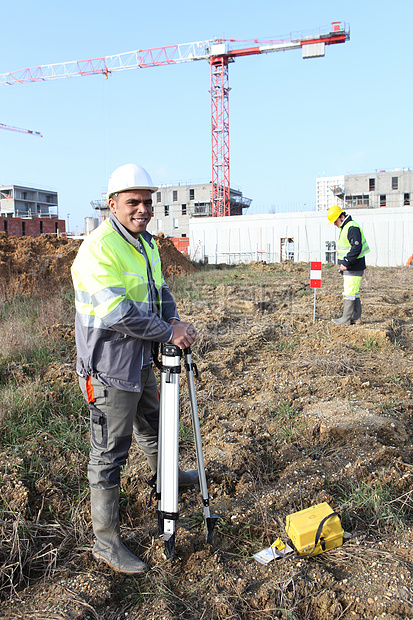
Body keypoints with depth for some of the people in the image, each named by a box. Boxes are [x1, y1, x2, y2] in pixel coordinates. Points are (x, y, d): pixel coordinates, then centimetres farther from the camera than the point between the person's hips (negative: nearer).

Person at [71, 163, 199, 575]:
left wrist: (173, 318, -5)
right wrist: (169, 332, -23)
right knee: (109, 454, 0)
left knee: (151, 423, 29)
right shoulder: (98, 248, -22)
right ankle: (106, 542, 13)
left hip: (139, 359, 9)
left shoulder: (144, 241, 9)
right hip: (108, 368, -9)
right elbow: (116, 312, -29)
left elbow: (158, 289, 15)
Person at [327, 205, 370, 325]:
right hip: (349, 267, 11)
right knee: (354, 292, 14)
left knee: (350, 292, -7)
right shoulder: (344, 227, 17)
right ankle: (356, 317, 21)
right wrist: (343, 265, 19)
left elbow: (356, 247, -24)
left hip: (354, 267, -11)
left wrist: (346, 263, -23)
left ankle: (346, 318, -3)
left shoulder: (352, 228, -16)